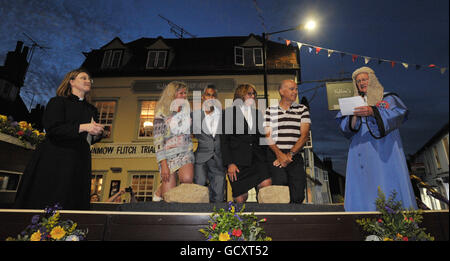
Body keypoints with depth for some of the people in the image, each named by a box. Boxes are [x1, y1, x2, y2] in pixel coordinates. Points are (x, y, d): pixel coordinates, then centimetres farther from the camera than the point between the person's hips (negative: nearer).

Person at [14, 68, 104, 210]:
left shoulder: (92, 110, 20)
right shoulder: (58, 102, 5)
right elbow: (52, 128, -11)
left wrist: (97, 134, -3)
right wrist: (82, 127, -17)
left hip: (79, 162, 5)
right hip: (55, 159, -4)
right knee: (46, 202, -5)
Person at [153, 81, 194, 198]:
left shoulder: (186, 111, 13)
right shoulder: (162, 114, -1)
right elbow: (158, 140, -8)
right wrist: (163, 164, -14)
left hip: (186, 153, 3)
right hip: (169, 155, -3)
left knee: (187, 179, -28)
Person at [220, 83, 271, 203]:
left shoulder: (257, 113, 17)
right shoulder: (229, 112, 4)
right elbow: (224, 140, -1)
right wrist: (229, 163, -8)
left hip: (257, 159, 4)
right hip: (238, 162, -3)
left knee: (267, 185, -17)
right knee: (240, 198, -1)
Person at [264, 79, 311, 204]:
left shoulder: (302, 109, 12)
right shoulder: (270, 111, 10)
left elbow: (304, 135, 3)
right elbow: (268, 135, 2)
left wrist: (290, 154, -8)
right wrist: (279, 154, -11)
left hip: (295, 156, 1)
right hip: (275, 156, -1)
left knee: (297, 196, -3)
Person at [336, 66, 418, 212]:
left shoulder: (388, 98, 14)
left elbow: (397, 114, -7)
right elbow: (345, 128, 7)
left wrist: (372, 111, -23)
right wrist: (354, 115, -13)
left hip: (384, 150, -2)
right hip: (362, 153, 2)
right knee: (363, 191, -5)